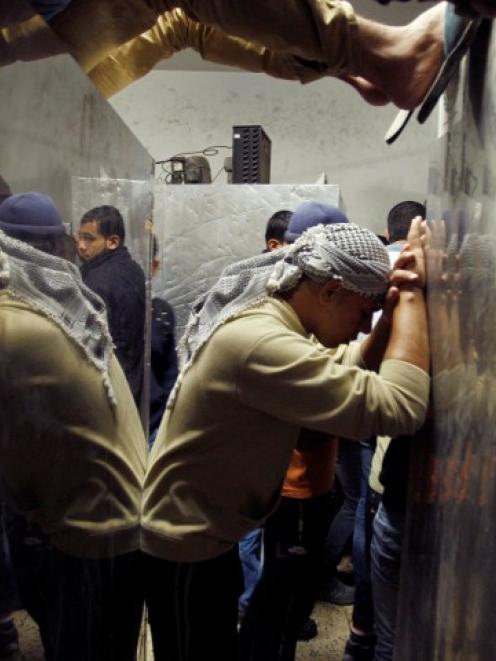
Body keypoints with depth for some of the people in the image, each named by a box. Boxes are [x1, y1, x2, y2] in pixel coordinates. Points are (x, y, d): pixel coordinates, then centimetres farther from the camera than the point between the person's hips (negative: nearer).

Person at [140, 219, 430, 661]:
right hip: (184, 546, -9)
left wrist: (396, 307, -9)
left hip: (205, 532, 10)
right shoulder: (261, 343, -33)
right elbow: (400, 408, -35)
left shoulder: (267, 316, 0)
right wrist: (410, 295, -25)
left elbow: (355, 371, 6)